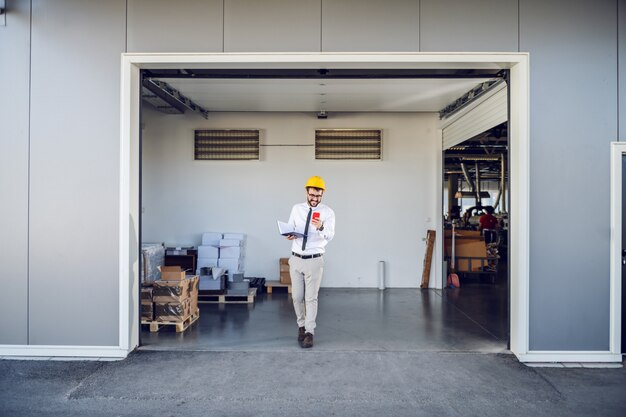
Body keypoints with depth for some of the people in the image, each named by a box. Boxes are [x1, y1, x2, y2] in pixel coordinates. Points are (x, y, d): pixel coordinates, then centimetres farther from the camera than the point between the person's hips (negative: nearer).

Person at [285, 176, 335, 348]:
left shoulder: (327, 212, -6)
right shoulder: (296, 209, 5)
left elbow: (329, 236, -18)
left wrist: (321, 227, -40)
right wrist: (289, 235, -18)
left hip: (314, 261, -3)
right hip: (296, 259, 3)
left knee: (311, 298, -1)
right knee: (297, 297, 10)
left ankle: (309, 333, 9)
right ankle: (301, 326, 30)